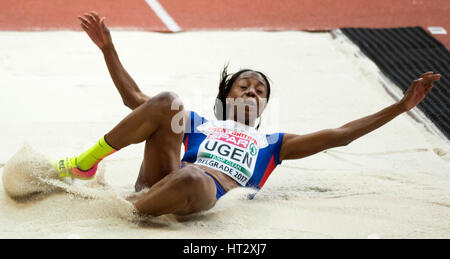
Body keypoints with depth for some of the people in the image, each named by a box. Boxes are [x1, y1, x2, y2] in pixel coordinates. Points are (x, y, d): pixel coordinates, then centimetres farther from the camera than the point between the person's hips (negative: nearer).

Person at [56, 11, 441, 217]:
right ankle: (85, 163, -18)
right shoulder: (200, 124, 37)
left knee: (190, 180, -40)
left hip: (212, 194, -2)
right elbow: (134, 98, 34)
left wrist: (401, 106, 19)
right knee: (167, 101, -18)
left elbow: (338, 135, 25)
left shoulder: (271, 144, 34)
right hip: (160, 180, 2)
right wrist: (108, 48, 27)